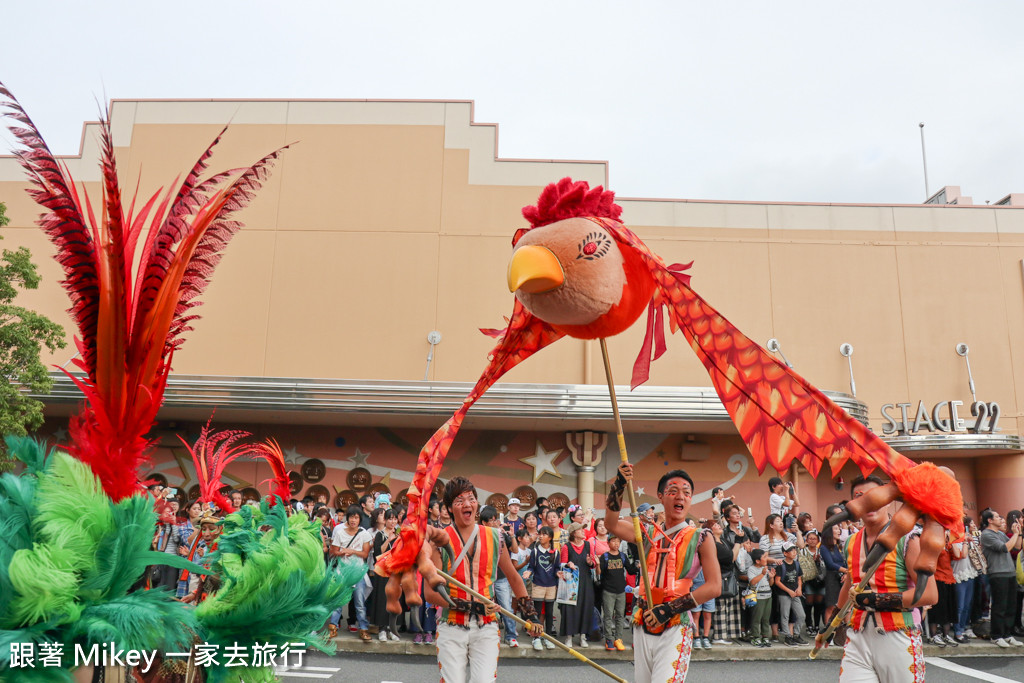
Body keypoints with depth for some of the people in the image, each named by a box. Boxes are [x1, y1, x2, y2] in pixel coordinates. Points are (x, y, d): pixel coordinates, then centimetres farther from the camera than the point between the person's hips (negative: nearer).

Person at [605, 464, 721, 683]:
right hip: (643, 626, 4)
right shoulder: (648, 534, 11)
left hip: (675, 627, -4)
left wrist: (669, 609, -13)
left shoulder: (701, 538, 1)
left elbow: (714, 587, -7)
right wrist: (618, 486, -15)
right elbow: (611, 524, -2)